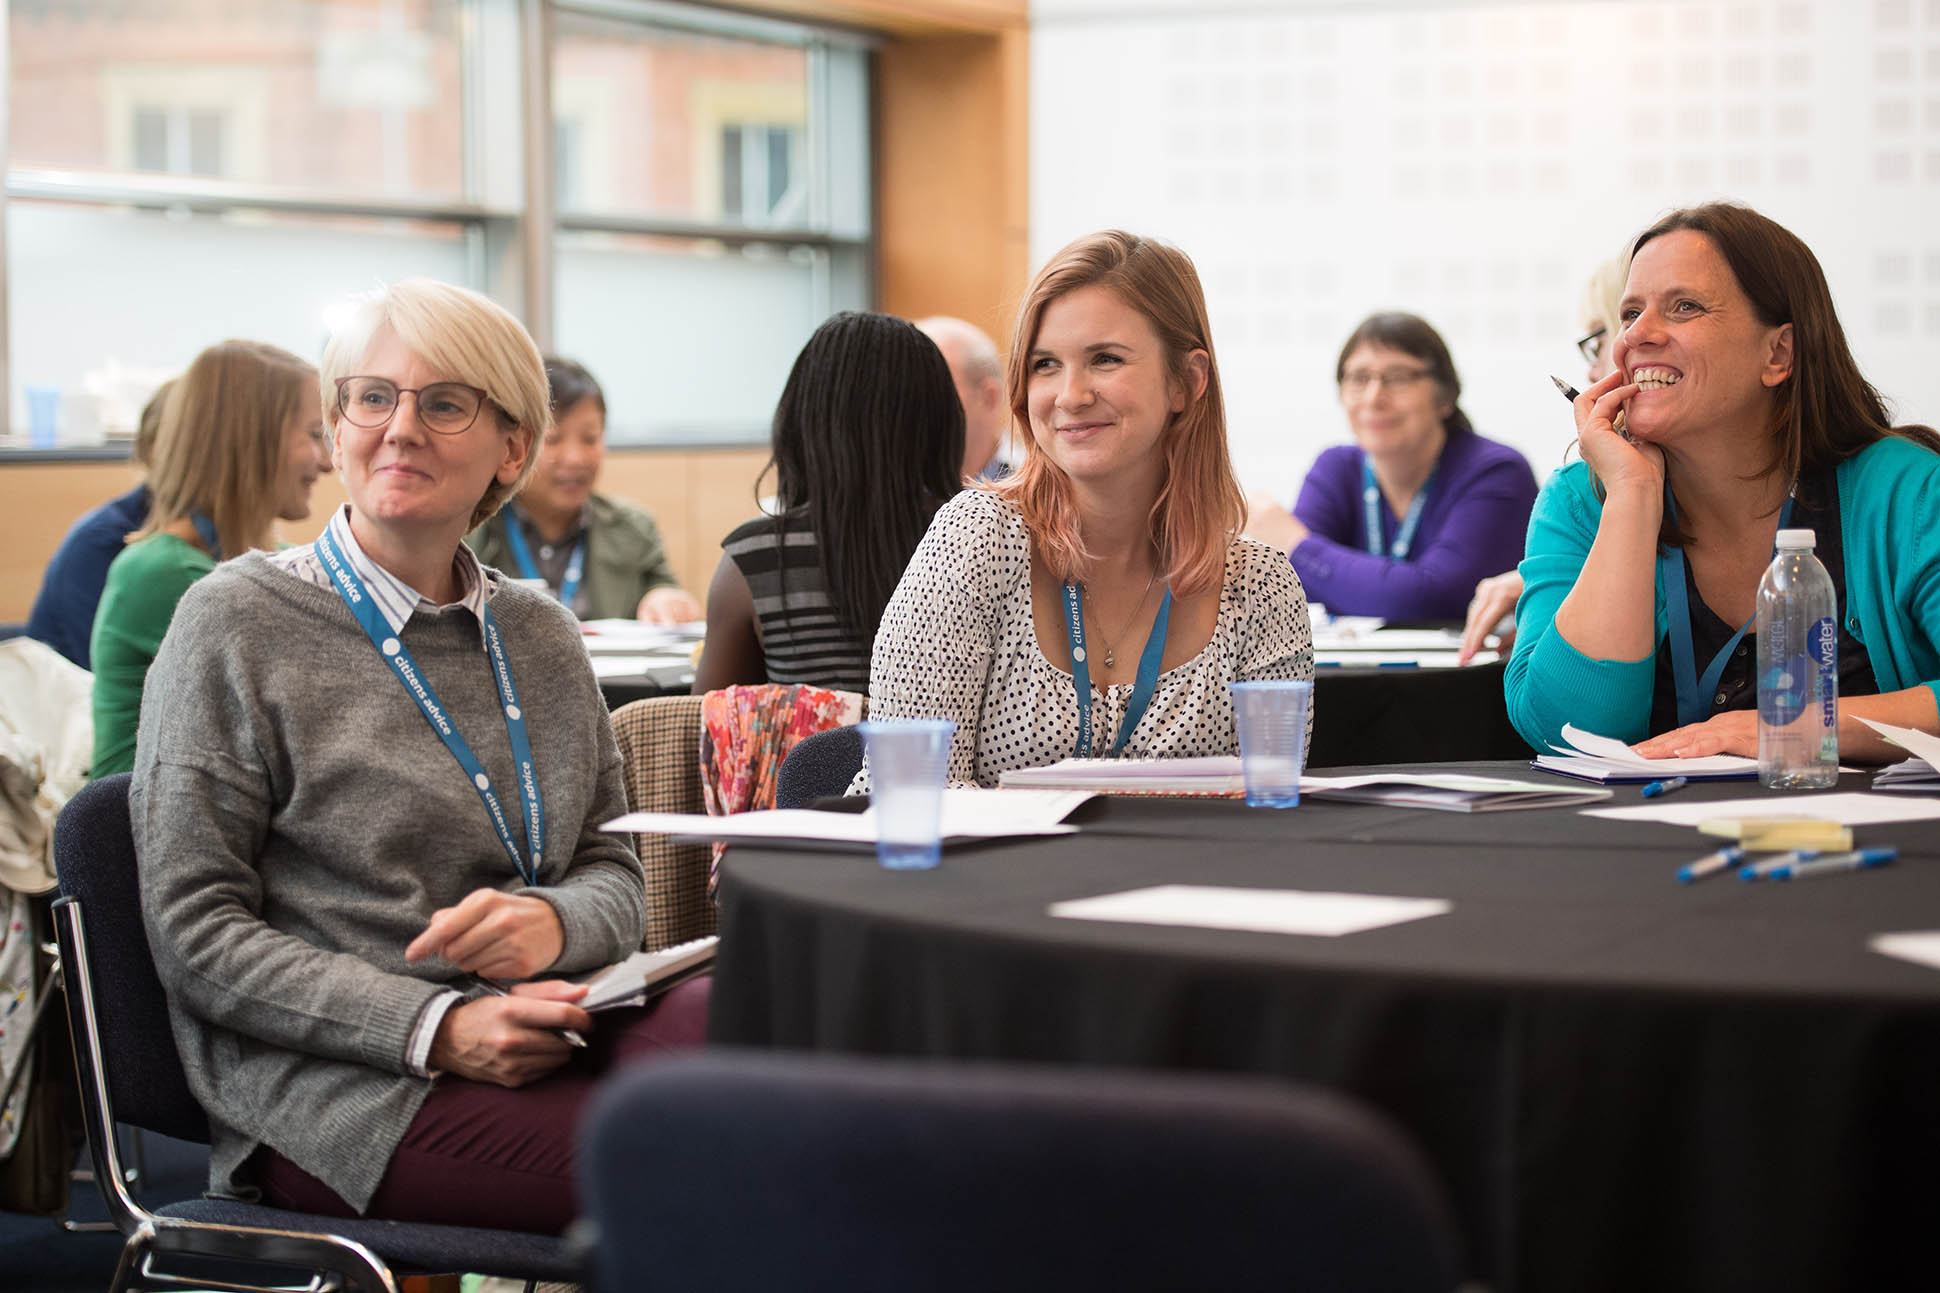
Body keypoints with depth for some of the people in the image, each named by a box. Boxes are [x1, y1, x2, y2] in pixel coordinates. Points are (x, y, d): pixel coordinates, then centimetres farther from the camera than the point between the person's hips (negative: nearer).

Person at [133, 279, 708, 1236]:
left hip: (541, 1039, 6)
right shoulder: (237, 622, 1)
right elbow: (195, 933, -4)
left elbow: (613, 871, 18)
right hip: (336, 1092, -5)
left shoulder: (540, 636, 18)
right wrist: (436, 1027, -16)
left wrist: (555, 922, -9)